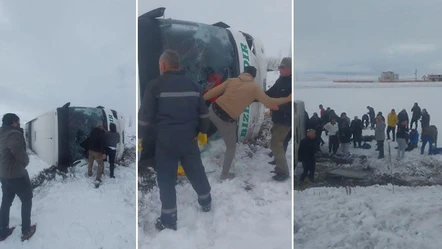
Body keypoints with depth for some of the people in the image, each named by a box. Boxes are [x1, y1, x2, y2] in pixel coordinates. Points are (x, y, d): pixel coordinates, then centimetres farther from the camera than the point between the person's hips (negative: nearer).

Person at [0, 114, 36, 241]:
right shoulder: (14, 134, -20)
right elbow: (19, 151, -35)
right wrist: (26, 161, -16)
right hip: (17, 174, -8)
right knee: (27, 200, 8)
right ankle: (26, 231, 13)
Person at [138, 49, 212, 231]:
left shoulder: (155, 85, -8)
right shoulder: (192, 84, 7)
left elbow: (145, 115, -8)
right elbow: (203, 112, 11)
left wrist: (141, 136, 3)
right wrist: (203, 131, 23)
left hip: (165, 141, -4)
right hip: (188, 138, 5)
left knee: (166, 179, 5)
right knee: (196, 170, 20)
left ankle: (169, 219, 11)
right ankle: (206, 202, 38)